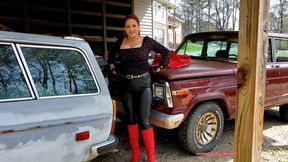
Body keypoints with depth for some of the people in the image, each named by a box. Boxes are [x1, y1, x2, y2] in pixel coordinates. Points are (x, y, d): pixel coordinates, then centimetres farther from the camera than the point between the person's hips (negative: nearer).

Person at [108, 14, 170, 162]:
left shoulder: (147, 41, -2)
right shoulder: (120, 42, 6)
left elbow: (166, 51, 8)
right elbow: (111, 55, 25)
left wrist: (161, 67, 2)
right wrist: (112, 67, 13)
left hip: (143, 84, -4)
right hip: (125, 85, 4)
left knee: (144, 121, -5)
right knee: (130, 119, 12)